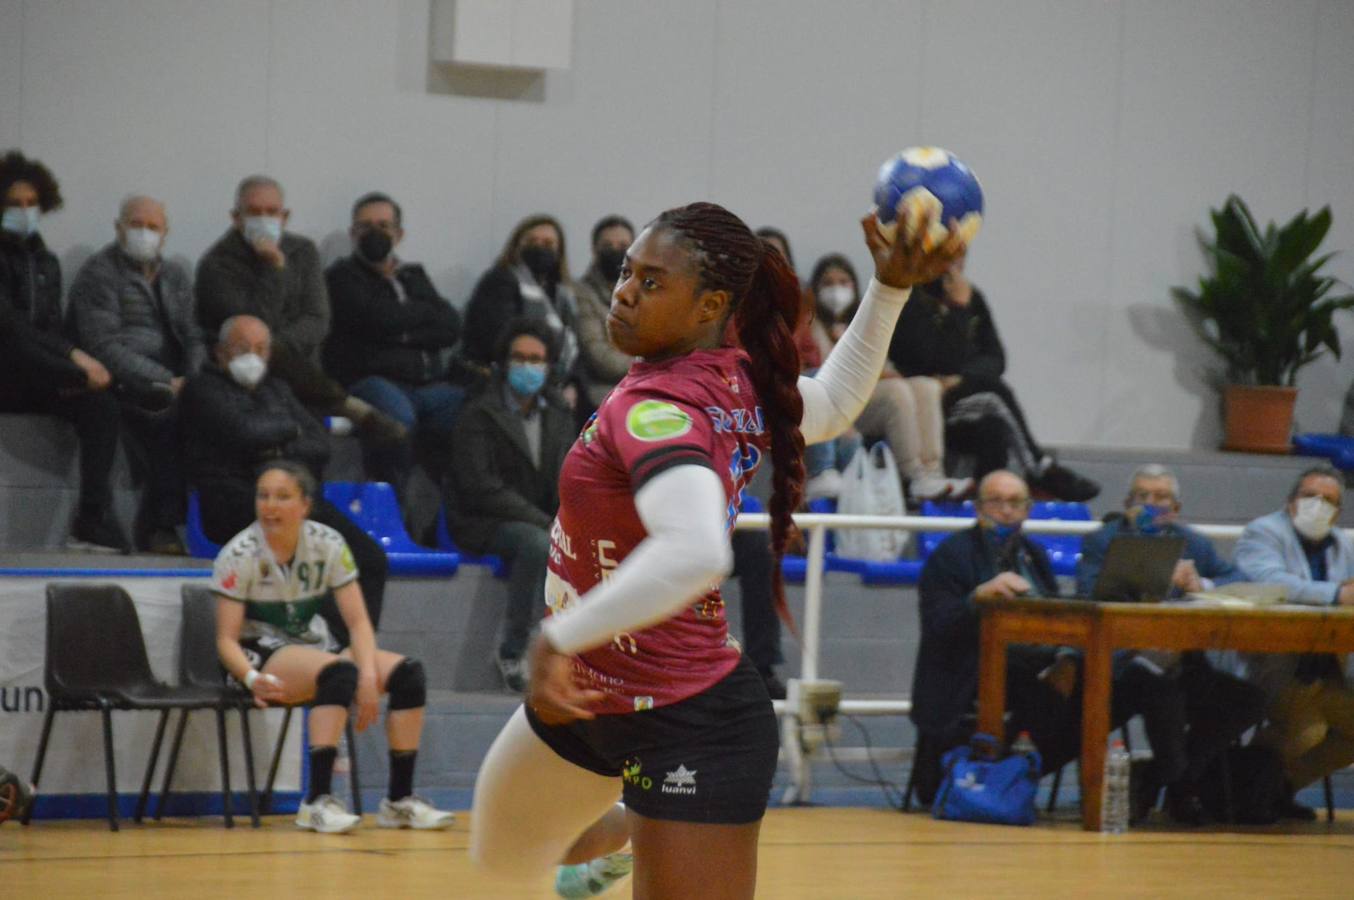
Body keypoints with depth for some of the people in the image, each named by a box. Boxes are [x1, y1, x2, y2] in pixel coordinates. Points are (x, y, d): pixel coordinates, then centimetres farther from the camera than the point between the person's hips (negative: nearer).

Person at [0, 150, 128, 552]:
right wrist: (73, 356, -23)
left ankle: (92, 523, -31)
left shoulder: (45, 262, 19)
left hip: (38, 382, 7)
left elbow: (52, 328, 13)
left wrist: (70, 366, -10)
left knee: (100, 403, -22)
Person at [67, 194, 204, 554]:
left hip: (168, 381, 6)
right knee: (168, 416, -34)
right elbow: (105, 347, -12)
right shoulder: (98, 273, -1)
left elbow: (194, 336, 16)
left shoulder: (175, 276, 21)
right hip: (121, 385, -6)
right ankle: (159, 525, -25)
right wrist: (164, 381, -19)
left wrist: (193, 381, -7)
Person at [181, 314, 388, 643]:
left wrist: (282, 453, -5)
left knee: (371, 559, -14)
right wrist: (290, 428, 7)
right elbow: (245, 432, -12)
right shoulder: (202, 390, 6)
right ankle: (337, 644, -29)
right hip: (236, 502, -7)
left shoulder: (277, 390, 28)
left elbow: (320, 444, 16)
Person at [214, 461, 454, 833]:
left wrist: (368, 678, -20)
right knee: (339, 672, -36)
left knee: (408, 672, -16)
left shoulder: (328, 544, -3)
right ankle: (317, 800, -41)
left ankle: (400, 799, -12)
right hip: (260, 655, -5)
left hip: (314, 646, 5)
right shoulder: (239, 555, -13)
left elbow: (358, 621, -4)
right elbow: (226, 639, -13)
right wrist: (251, 678, -33)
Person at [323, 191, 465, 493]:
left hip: (429, 385, 5)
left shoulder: (413, 276, 27)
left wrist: (402, 334, -2)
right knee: (395, 414, -39)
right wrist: (423, 313, 9)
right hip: (370, 380, -5)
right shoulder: (342, 277, 11)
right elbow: (377, 319, -8)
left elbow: (452, 327, 11)